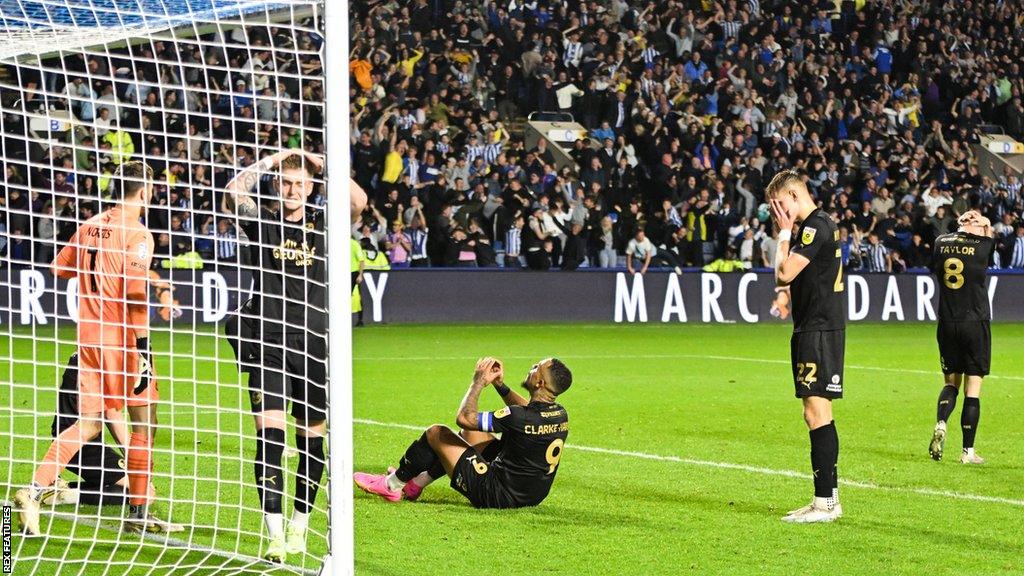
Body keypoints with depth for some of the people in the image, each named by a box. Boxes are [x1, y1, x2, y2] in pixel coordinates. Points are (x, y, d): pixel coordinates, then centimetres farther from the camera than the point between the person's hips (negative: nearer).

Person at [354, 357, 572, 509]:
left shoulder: (521, 418, -29)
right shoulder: (560, 415, -4)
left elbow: (464, 417, -19)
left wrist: (479, 382, -5)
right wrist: (500, 385, 13)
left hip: (496, 496, -8)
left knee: (436, 433, 4)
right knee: (469, 432, 25)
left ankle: (392, 485, 24)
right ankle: (415, 484, 34)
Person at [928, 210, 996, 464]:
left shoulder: (941, 243, 1)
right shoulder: (982, 246, -8)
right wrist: (987, 225, 22)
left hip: (947, 325, 3)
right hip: (975, 324, -3)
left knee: (951, 382, 17)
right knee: (973, 388, 1)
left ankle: (941, 423, -10)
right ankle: (968, 451, 1)